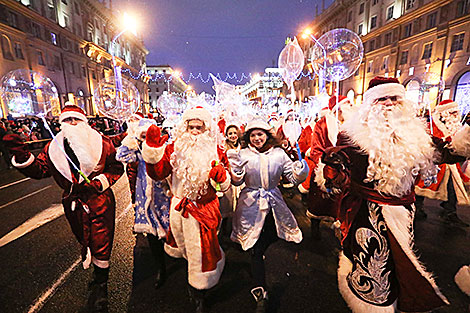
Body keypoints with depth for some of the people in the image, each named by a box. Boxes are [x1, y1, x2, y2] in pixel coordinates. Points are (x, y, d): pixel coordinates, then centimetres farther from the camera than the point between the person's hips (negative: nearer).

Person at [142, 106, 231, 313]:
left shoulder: (216, 150, -4)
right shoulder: (176, 147, -3)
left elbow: (225, 183, 0)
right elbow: (158, 173, -9)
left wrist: (222, 176, -24)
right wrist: (153, 150, -21)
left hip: (205, 208, -2)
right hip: (179, 207, 3)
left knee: (201, 251, 6)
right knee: (183, 246, 24)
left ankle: (199, 293, 33)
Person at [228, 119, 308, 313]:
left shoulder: (279, 154, 0)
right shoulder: (244, 154, -2)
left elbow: (294, 179, 1)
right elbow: (237, 182, -4)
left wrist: (301, 171, -20)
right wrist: (235, 171, -25)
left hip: (273, 205, 2)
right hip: (251, 205, -2)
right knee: (256, 250, 0)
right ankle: (260, 295, 16)